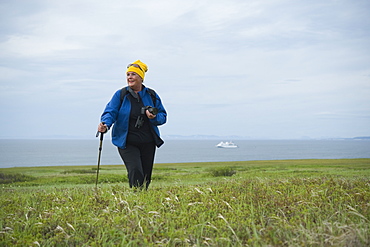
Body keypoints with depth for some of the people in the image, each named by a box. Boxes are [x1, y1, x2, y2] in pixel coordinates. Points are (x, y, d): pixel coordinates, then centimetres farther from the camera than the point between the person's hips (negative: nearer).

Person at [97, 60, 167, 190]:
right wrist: (105, 124, -31)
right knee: (135, 172, -21)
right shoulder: (120, 95, -1)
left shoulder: (151, 95, 6)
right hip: (127, 143, -3)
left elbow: (163, 116, 10)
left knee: (146, 177, 8)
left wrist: (154, 117, -13)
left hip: (148, 143, 3)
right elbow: (110, 112, -9)